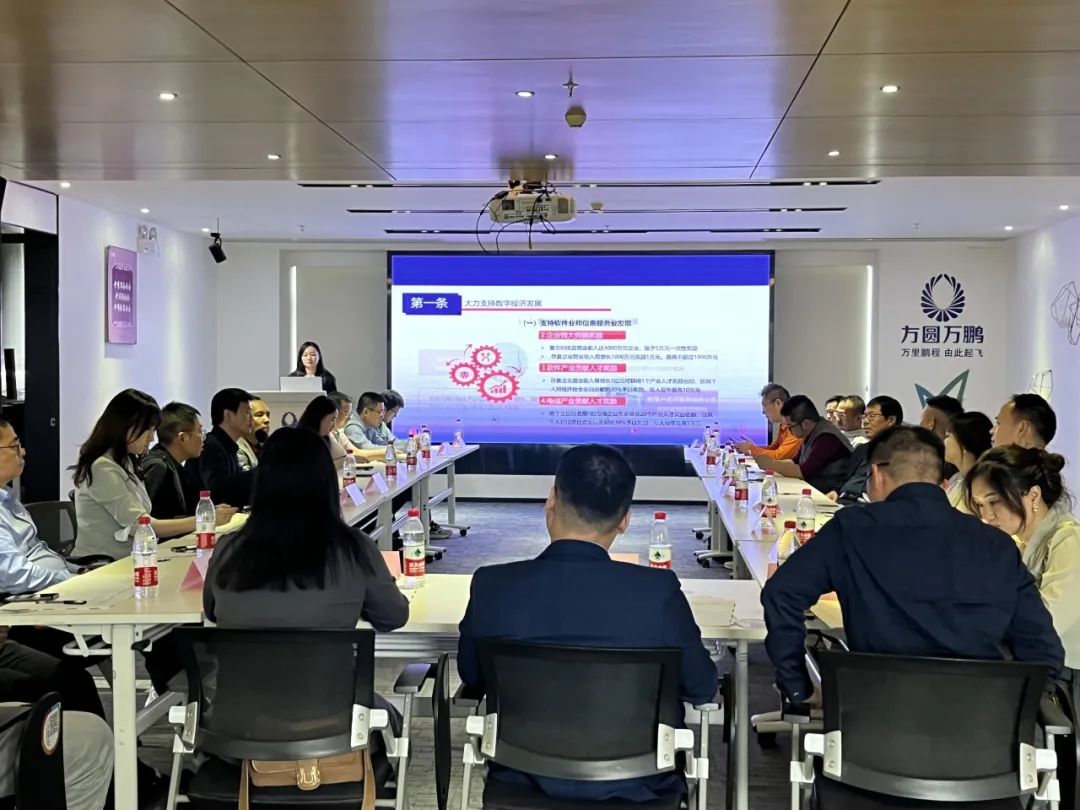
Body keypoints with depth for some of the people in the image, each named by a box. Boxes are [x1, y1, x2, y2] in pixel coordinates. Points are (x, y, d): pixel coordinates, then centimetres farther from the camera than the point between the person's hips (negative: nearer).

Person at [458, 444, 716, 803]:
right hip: (632, 782, -1)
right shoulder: (658, 591, -23)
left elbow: (471, 675, 0)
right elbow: (702, 689, -7)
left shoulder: (492, 586, -19)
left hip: (524, 777, 1)